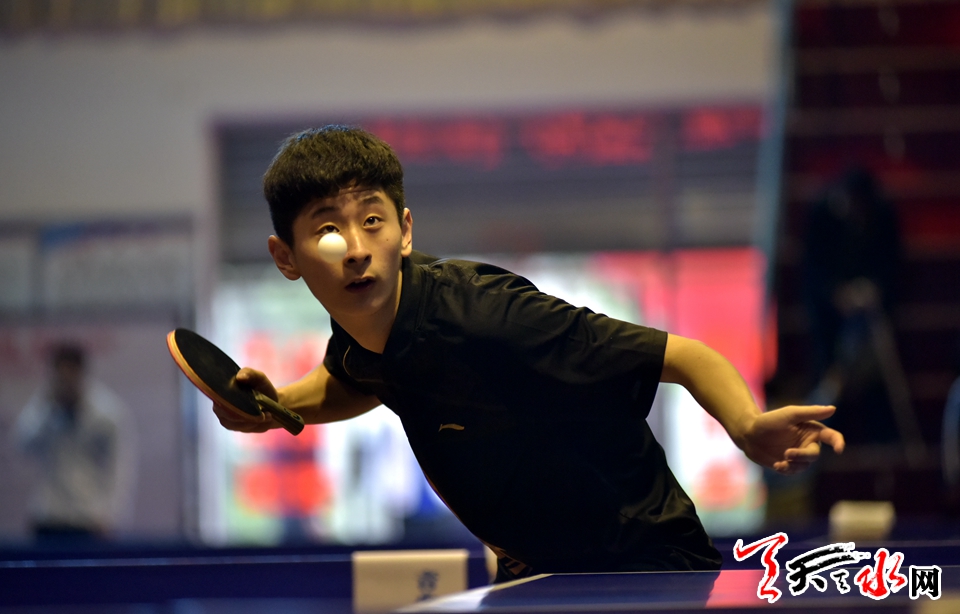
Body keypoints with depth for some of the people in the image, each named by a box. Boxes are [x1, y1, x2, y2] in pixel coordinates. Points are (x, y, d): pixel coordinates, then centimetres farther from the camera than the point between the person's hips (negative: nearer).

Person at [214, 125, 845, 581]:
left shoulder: (480, 315, -29)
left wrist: (750, 429, -48)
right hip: (534, 572, 7)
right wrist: (277, 405, 0)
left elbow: (686, 357, -28)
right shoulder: (359, 316, -6)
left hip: (643, 567, -7)